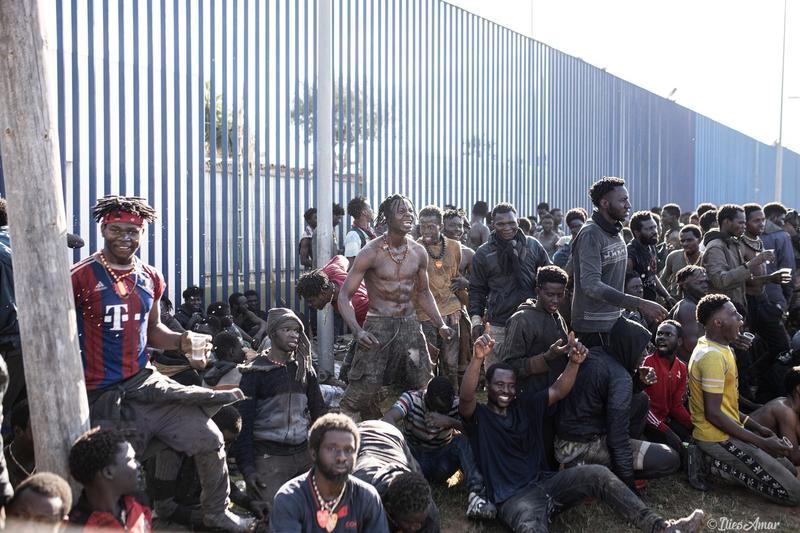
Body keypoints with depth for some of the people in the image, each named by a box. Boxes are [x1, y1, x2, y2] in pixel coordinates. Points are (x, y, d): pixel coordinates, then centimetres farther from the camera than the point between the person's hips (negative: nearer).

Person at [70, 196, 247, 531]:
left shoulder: (151, 279, 6)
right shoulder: (81, 277, -12)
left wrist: (182, 341, -2)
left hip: (146, 385, 6)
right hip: (104, 397, -6)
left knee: (209, 439, 5)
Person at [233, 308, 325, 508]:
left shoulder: (305, 369, 11)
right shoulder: (255, 372, -3)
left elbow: (318, 411, 18)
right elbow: (244, 422, -5)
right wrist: (247, 468, -11)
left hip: (304, 453, 5)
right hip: (270, 456, -5)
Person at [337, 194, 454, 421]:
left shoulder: (419, 253, 5)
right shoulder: (371, 252, -11)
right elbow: (345, 295, -10)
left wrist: (440, 325, 8)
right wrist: (357, 331, -25)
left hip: (410, 325, 5)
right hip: (378, 326, -5)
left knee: (422, 387, 7)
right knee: (363, 389, -13)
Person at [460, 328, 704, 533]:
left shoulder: (525, 405, 17)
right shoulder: (478, 416, 2)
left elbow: (558, 391, 7)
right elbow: (466, 397, -20)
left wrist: (574, 363, -15)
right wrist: (478, 358, -40)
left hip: (544, 481, 6)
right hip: (513, 497, -6)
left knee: (597, 473, -18)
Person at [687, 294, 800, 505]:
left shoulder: (716, 348, 11)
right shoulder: (713, 355, -22)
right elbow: (713, 414, -24)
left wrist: (757, 427, 12)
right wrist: (762, 443, -20)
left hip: (726, 433, 10)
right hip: (720, 438, -10)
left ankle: (711, 460, 7)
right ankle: (714, 465, -7)